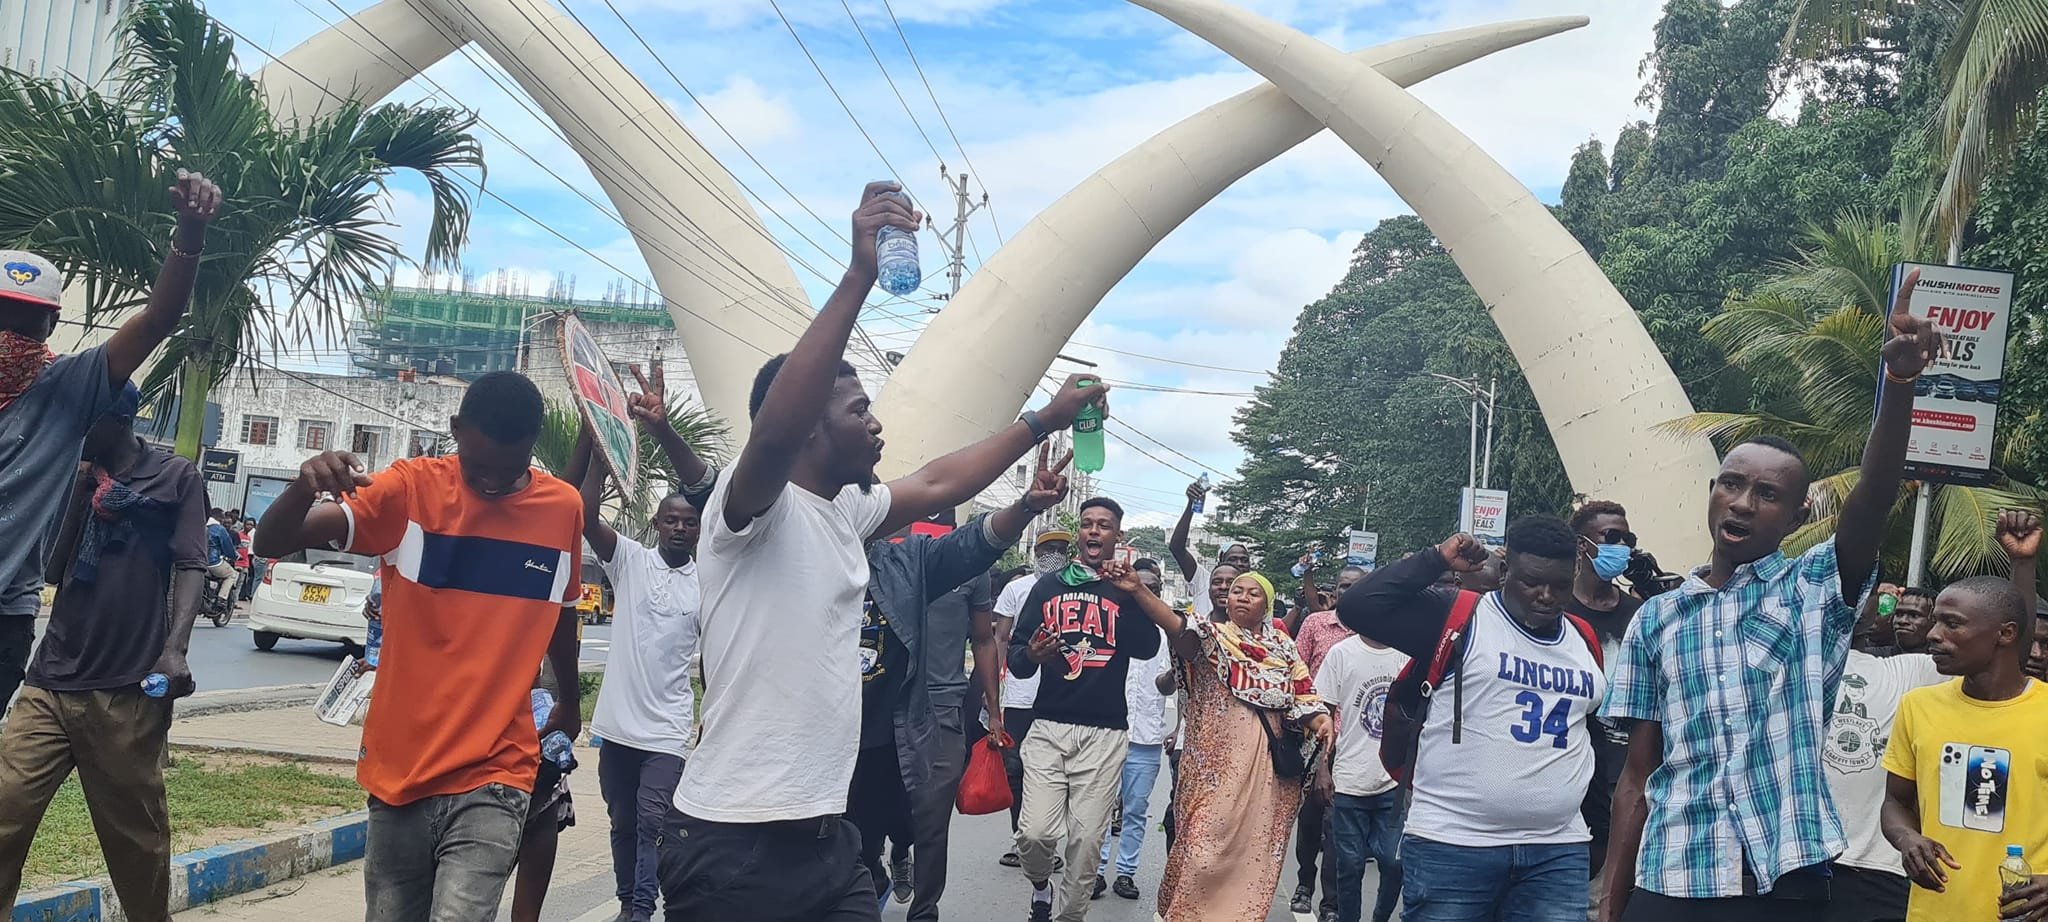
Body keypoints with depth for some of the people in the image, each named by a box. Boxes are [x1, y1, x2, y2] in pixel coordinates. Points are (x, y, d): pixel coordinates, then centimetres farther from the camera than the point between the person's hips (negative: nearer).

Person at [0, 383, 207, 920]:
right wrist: (81, 485, 1)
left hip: (127, 692, -4)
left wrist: (175, 649, -17)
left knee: (135, 833, 5)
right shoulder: (76, 477, 16)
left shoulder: (176, 477, 5)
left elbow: (191, 567, -3)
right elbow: (52, 569, 9)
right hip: (51, 682, 4)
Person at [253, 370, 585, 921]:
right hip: (398, 771, 1)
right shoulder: (411, 488, -5)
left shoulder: (563, 508, 1)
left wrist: (570, 705, 30)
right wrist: (305, 485, -33)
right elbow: (272, 543, -12)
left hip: (491, 778, -1)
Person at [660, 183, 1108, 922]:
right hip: (735, 844, -8)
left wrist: (1045, 421, 29)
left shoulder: (845, 512, 11)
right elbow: (776, 430, -34)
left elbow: (938, 484, 25)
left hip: (826, 833, 8)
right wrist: (860, 274, -37)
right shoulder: (750, 507, -13)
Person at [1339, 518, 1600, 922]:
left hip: (1558, 852, 5)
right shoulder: (1460, 618, -4)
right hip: (1451, 846, -5)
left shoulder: (1585, 639, 13)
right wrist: (1437, 559, -10)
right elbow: (1358, 607, -14)